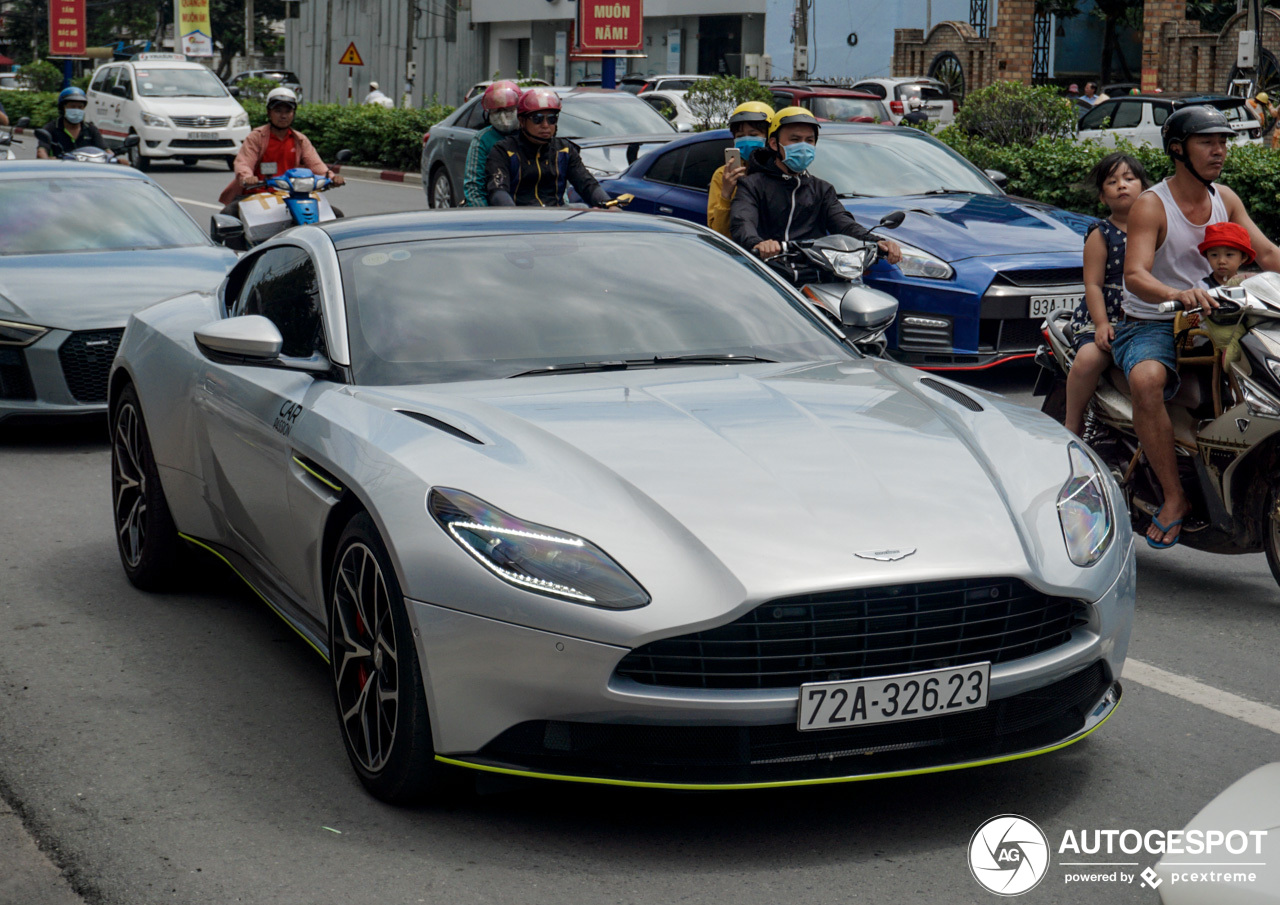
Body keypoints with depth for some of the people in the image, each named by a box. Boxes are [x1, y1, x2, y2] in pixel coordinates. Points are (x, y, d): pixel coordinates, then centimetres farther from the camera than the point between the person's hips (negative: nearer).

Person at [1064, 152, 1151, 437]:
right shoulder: (1100, 235, 2)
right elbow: (1093, 285, -4)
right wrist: (1102, 324, -16)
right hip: (1105, 315, -3)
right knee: (1089, 358, -30)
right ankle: (1073, 425, -13)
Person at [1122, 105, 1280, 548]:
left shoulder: (1225, 198, 10)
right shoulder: (1152, 204, -10)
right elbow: (1135, 275, -24)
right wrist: (1178, 295, -45)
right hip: (1150, 325, -6)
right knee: (1147, 380, -38)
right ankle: (1174, 496, -28)